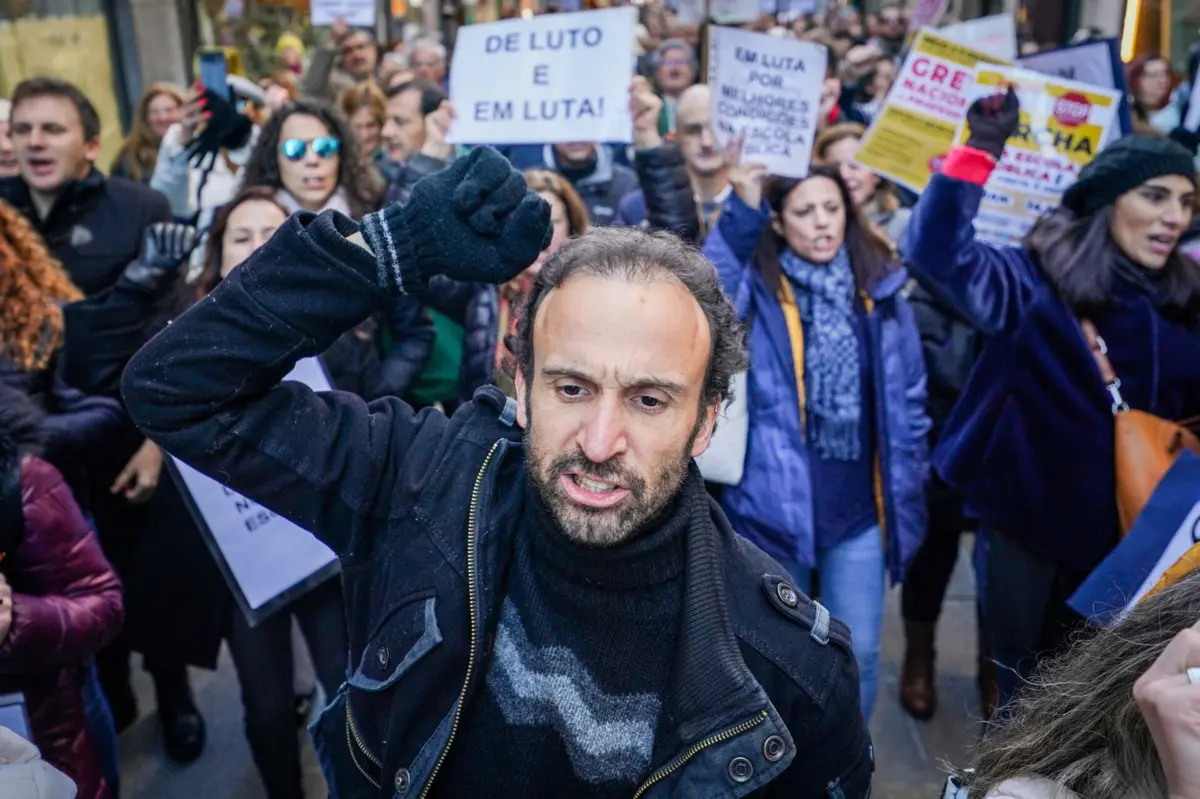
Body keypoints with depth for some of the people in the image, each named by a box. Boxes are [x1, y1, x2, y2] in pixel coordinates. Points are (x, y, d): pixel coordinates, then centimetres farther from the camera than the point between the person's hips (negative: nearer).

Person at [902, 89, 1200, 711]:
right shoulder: (1040, 280, -14)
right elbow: (938, 250, -30)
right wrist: (981, 149, -32)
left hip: (1124, 531, 4)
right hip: (1027, 519, -4)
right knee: (1025, 690, 14)